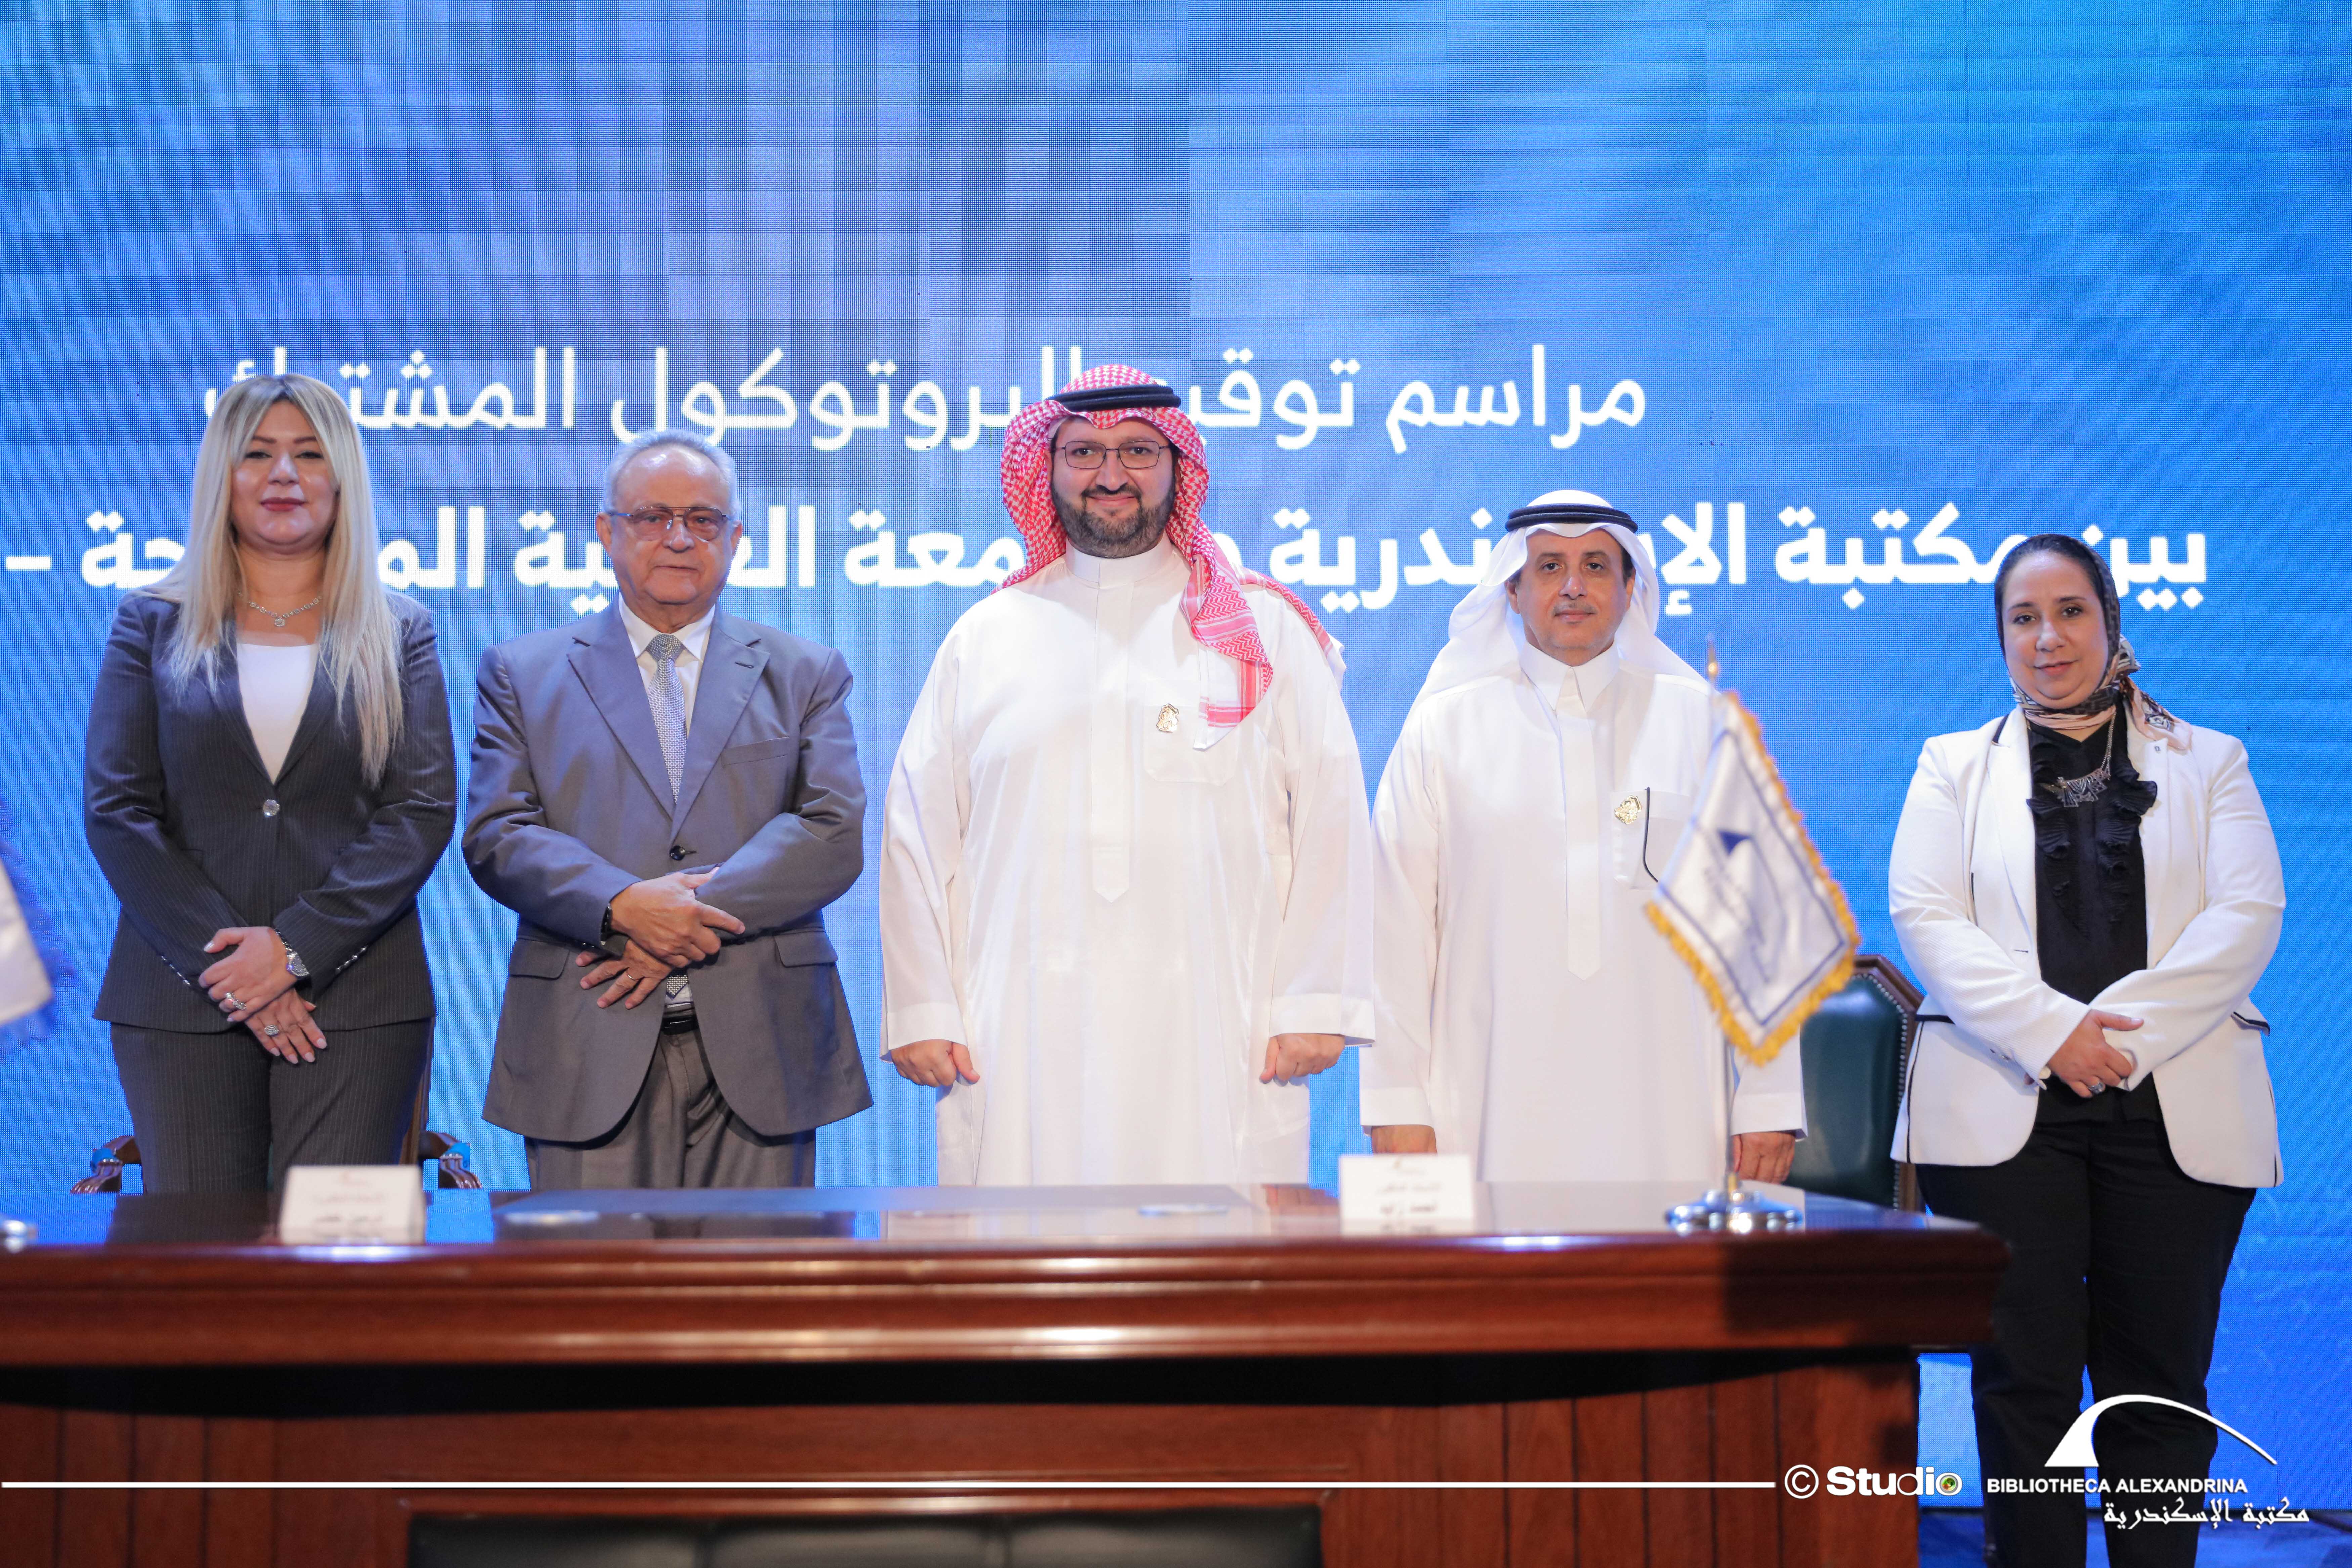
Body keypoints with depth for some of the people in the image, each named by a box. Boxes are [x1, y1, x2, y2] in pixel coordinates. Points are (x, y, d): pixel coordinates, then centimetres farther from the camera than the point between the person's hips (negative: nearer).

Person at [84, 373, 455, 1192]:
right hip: (181, 1001, 1)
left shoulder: (401, 633, 10)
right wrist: (225, 961, -10)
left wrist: (296, 948, -11)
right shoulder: (151, 624, 10)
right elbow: (115, 811, 2)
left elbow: (425, 811, 0)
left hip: (357, 1000, 0)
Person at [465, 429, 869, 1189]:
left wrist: (688, 915, -12)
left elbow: (835, 834, 0)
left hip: (757, 1048, 1)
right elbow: (496, 837, 2)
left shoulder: (805, 673, 14)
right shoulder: (522, 672, 13)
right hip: (588, 1054, 0)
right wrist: (622, 907, -16)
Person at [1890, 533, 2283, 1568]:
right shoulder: (1954, 766, 14)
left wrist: (2121, 1029, -14)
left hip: (2172, 1112, 0)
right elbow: (1924, 917, 0)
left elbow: (2248, 917, 0)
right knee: (2026, 1376, 0)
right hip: (2004, 1110, 0)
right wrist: (2050, 1030, -14)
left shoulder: (2209, 764, 14)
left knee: (2158, 1381, 2)